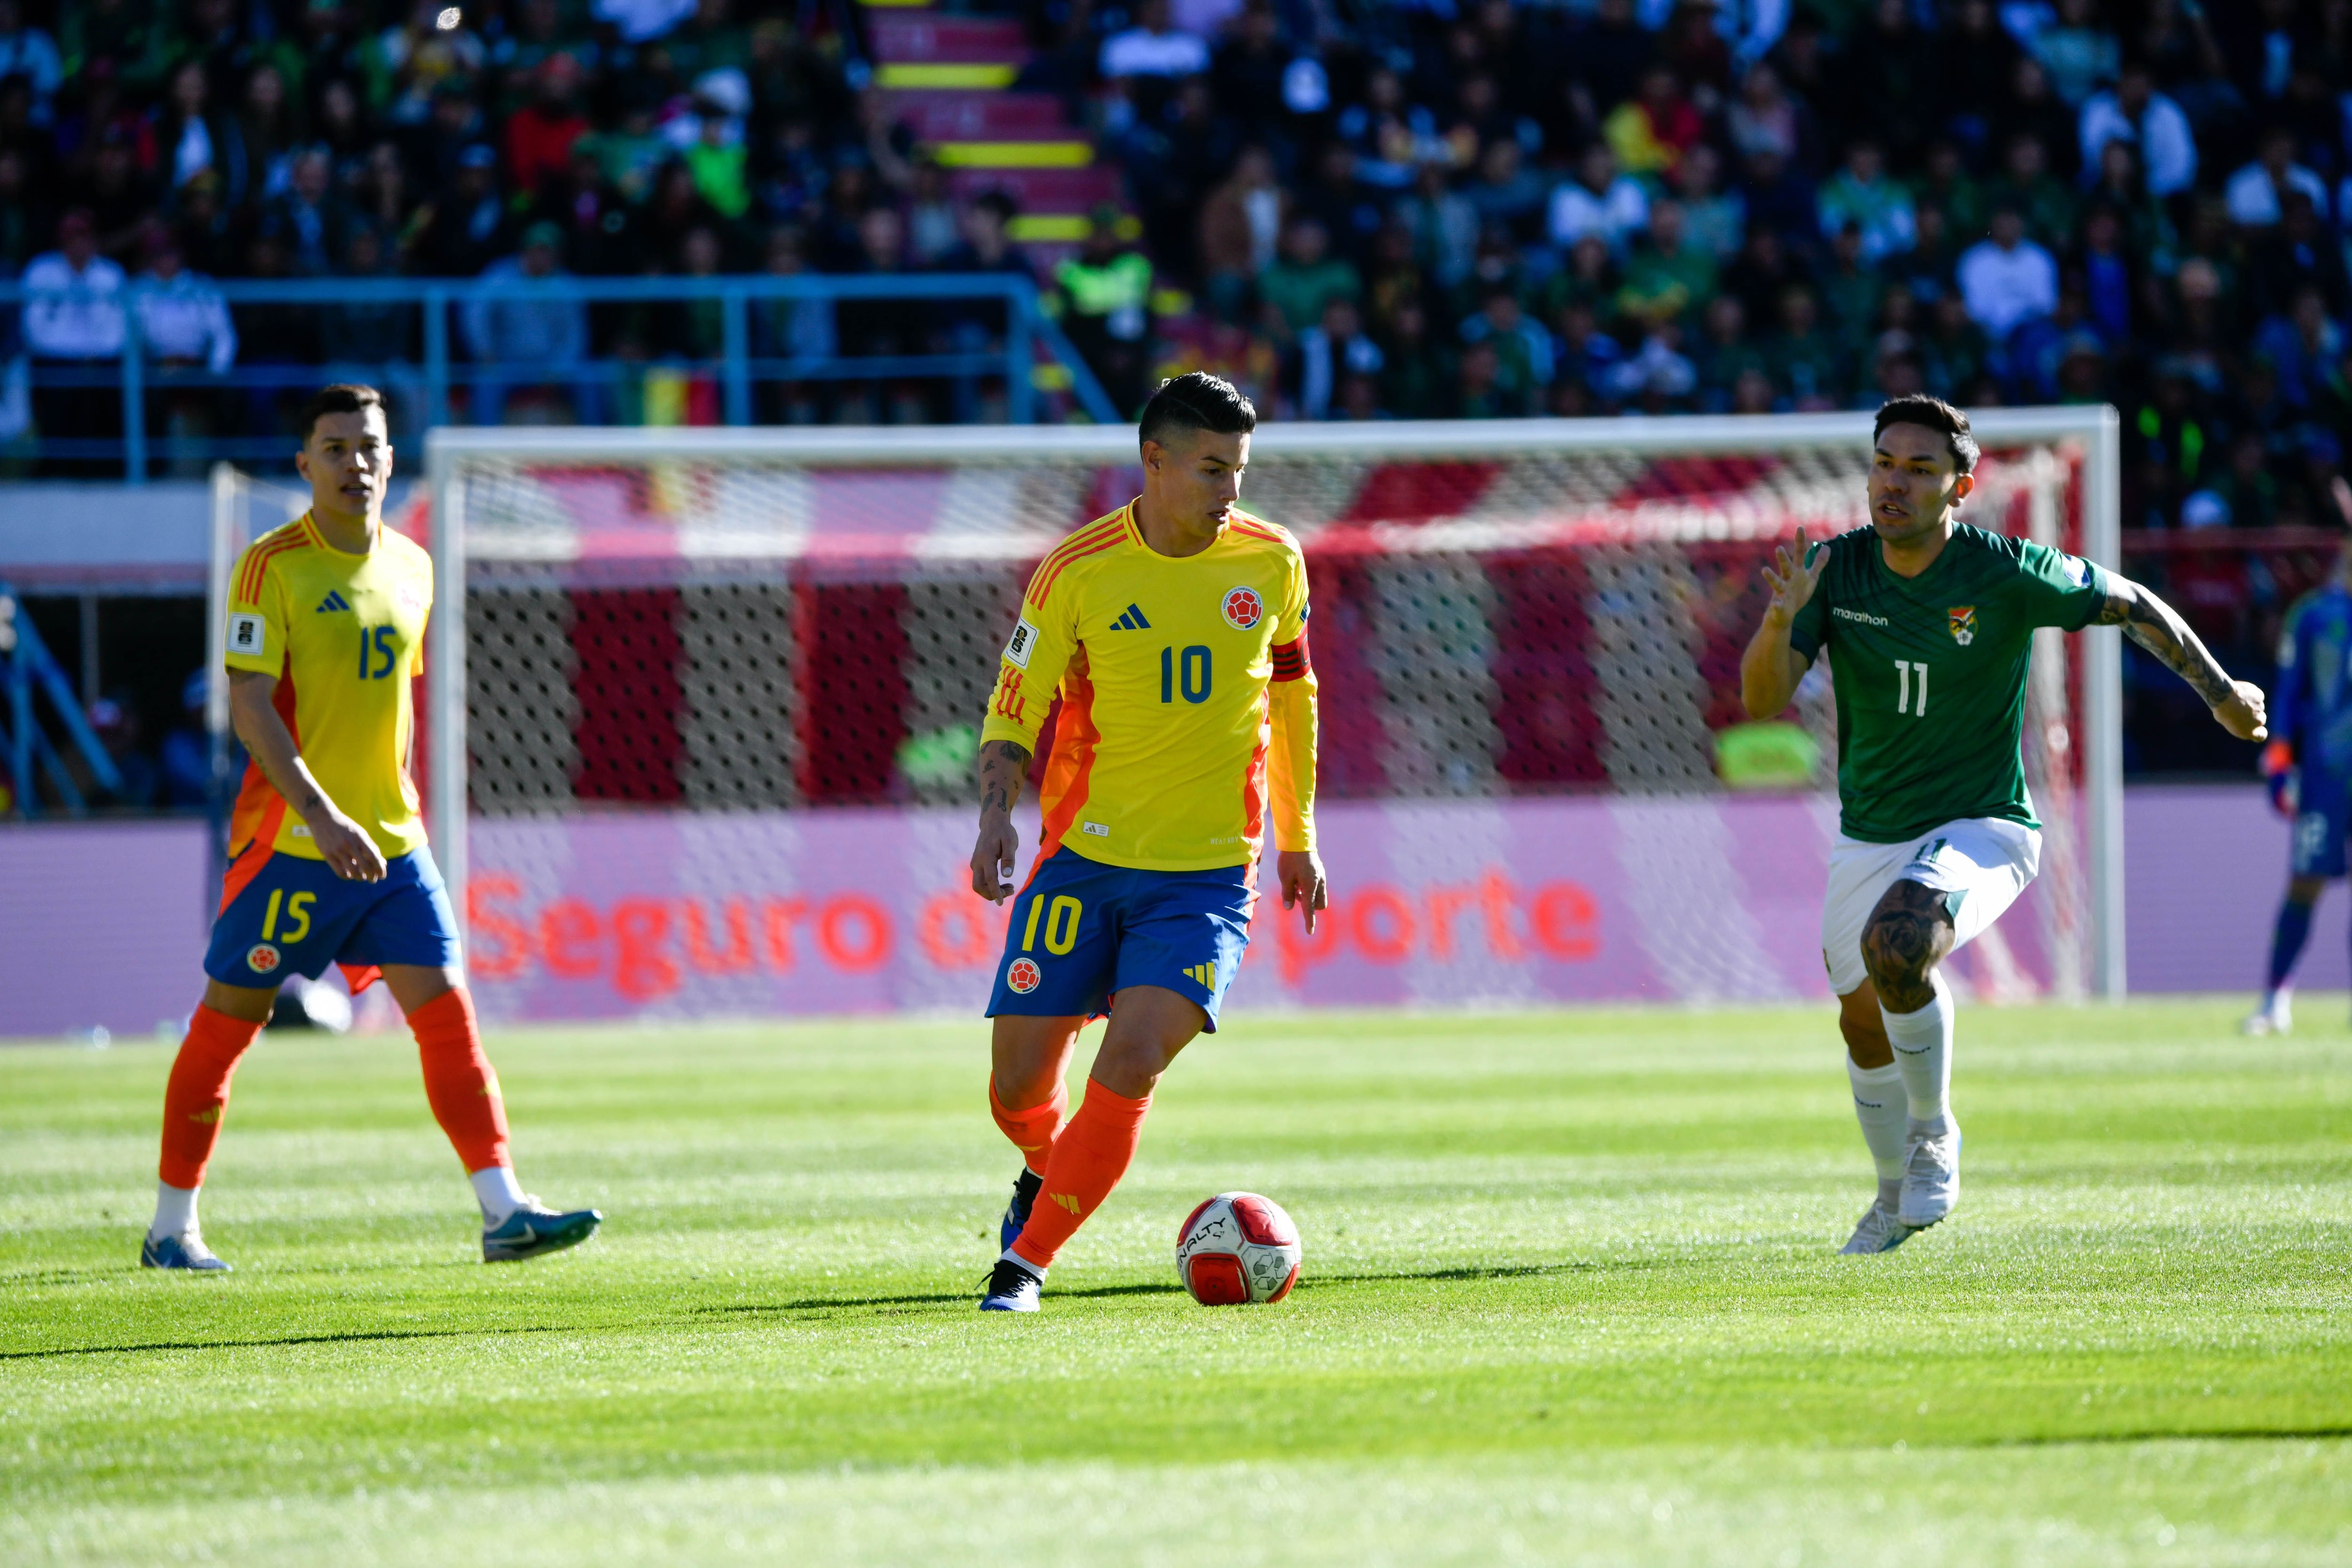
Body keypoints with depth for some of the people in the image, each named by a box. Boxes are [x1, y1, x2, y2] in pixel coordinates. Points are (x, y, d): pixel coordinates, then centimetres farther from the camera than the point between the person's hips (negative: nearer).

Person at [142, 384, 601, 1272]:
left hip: (391, 841, 5)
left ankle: (504, 1212, -11)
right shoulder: (272, 566, -9)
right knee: (230, 1021, 3)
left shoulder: (411, 568, 11)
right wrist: (321, 815, -26)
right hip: (286, 839, -5)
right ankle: (171, 1228, 15)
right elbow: (249, 704, -16)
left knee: (447, 1013, -6)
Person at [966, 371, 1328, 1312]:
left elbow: (1292, 691, 17)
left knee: (1134, 1058, -21)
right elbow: (1013, 712, -1)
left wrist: (1299, 836, 20)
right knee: (1018, 1085, -2)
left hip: (1208, 876, 0)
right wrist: (998, 813, -20)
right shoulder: (1079, 572, -6)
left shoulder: (1271, 563, 1)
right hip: (1082, 860, 0)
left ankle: (1028, 1257, -8)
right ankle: (1047, 1171, 35)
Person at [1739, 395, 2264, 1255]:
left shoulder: (2008, 575, -16)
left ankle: (1935, 1136, -9)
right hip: (1870, 838, 5)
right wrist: (1781, 617, -33)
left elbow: (2131, 605, 0)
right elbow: (1763, 700, -15)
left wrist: (2220, 690, 2)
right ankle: (1898, 1194, 41)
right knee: (1865, 1023, 14)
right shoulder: (1835, 569, -8)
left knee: (1898, 943, -32)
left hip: (1981, 829, -5)